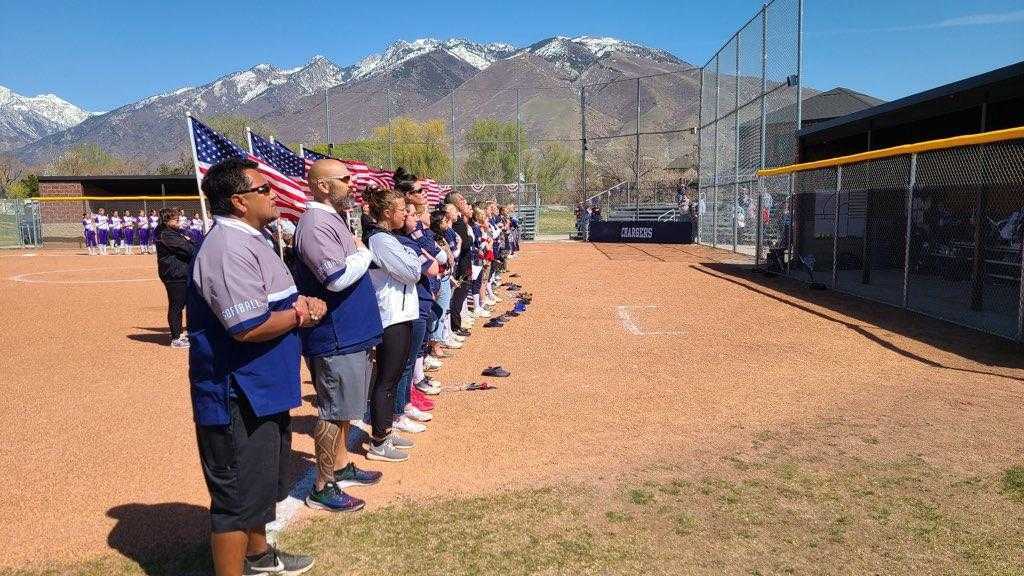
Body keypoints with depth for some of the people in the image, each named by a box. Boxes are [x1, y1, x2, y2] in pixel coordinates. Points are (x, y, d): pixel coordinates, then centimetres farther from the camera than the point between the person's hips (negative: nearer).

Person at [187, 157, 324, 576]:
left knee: (264, 480, 26)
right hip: (237, 397, -11)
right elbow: (249, 326, -31)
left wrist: (299, 303, -1)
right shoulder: (228, 248, -23)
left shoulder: (249, 239, 11)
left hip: (262, 390, 11)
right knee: (238, 495, 2)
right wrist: (299, 315, -14)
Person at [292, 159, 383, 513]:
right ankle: (322, 488, 11)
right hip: (336, 338, -10)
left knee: (343, 408, 20)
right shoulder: (315, 224, -19)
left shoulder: (332, 218, 13)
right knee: (334, 412, -1)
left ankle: (340, 466, 35)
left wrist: (359, 253, 4)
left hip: (350, 334, 10)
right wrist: (365, 253, -13)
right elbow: (337, 277, -28)